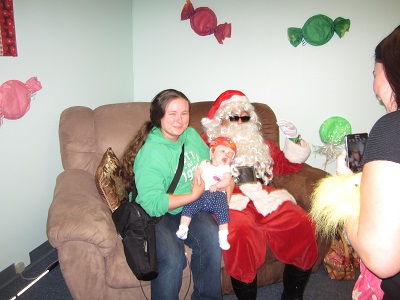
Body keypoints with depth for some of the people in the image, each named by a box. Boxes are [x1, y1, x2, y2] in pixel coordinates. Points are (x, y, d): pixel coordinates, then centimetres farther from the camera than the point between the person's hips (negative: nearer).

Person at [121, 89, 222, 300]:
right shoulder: (150, 154, -19)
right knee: (173, 258, -30)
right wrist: (193, 195, -20)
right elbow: (152, 204, -24)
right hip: (157, 214, -5)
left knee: (212, 239, -22)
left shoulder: (192, 135, 4)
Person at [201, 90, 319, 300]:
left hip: (264, 198, 4)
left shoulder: (259, 143, 29)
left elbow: (289, 166, 27)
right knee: (241, 230, -37)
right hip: (229, 201, -4)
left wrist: (294, 139, 14)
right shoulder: (208, 142, 16)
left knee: (302, 226, -21)